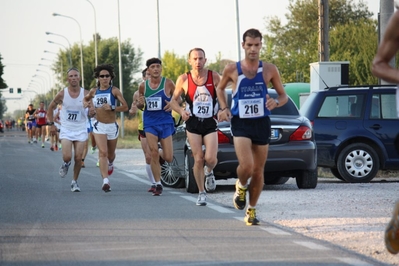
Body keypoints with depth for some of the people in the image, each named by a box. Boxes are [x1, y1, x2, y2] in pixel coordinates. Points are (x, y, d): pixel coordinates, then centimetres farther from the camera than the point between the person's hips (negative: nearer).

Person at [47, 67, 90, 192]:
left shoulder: (86, 94, -5)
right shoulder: (62, 94, -6)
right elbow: (51, 107, 9)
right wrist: (51, 124, 4)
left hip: (81, 130, 1)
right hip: (66, 130, -1)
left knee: (78, 158, -3)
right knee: (67, 157, -15)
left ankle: (75, 182, 16)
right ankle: (66, 164, 22)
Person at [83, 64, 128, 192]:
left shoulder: (114, 90, -6)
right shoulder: (94, 91, 4)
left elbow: (125, 107, -10)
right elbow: (86, 99, 26)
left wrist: (112, 108, -22)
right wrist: (87, 104, 3)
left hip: (112, 126, 0)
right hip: (99, 126, 0)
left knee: (111, 154, 16)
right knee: (103, 152, -17)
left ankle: (110, 164, 53)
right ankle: (105, 181, -25)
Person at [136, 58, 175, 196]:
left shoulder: (168, 83, -5)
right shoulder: (143, 86, 3)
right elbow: (140, 106, 15)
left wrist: (173, 104, -17)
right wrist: (140, 103, -9)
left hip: (165, 122, -1)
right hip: (150, 122, 1)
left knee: (168, 158, -2)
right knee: (154, 153, -9)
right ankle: (158, 185, 1)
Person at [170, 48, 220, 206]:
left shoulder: (214, 77, -3)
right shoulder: (183, 79, -3)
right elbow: (174, 100, 6)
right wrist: (181, 111, -13)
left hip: (210, 123, 0)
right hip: (193, 123, 0)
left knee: (210, 158, -12)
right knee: (198, 160, -1)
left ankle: (209, 173, 26)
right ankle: (201, 193, 14)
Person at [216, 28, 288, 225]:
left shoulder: (269, 70, 1)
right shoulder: (232, 69, 0)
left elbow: (283, 95, 8)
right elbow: (220, 88, 18)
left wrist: (276, 102, -15)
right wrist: (223, 108, 2)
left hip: (262, 123, 2)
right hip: (240, 123, -2)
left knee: (258, 171, 7)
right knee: (246, 165, -21)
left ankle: (251, 210, 26)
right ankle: (241, 186, 14)